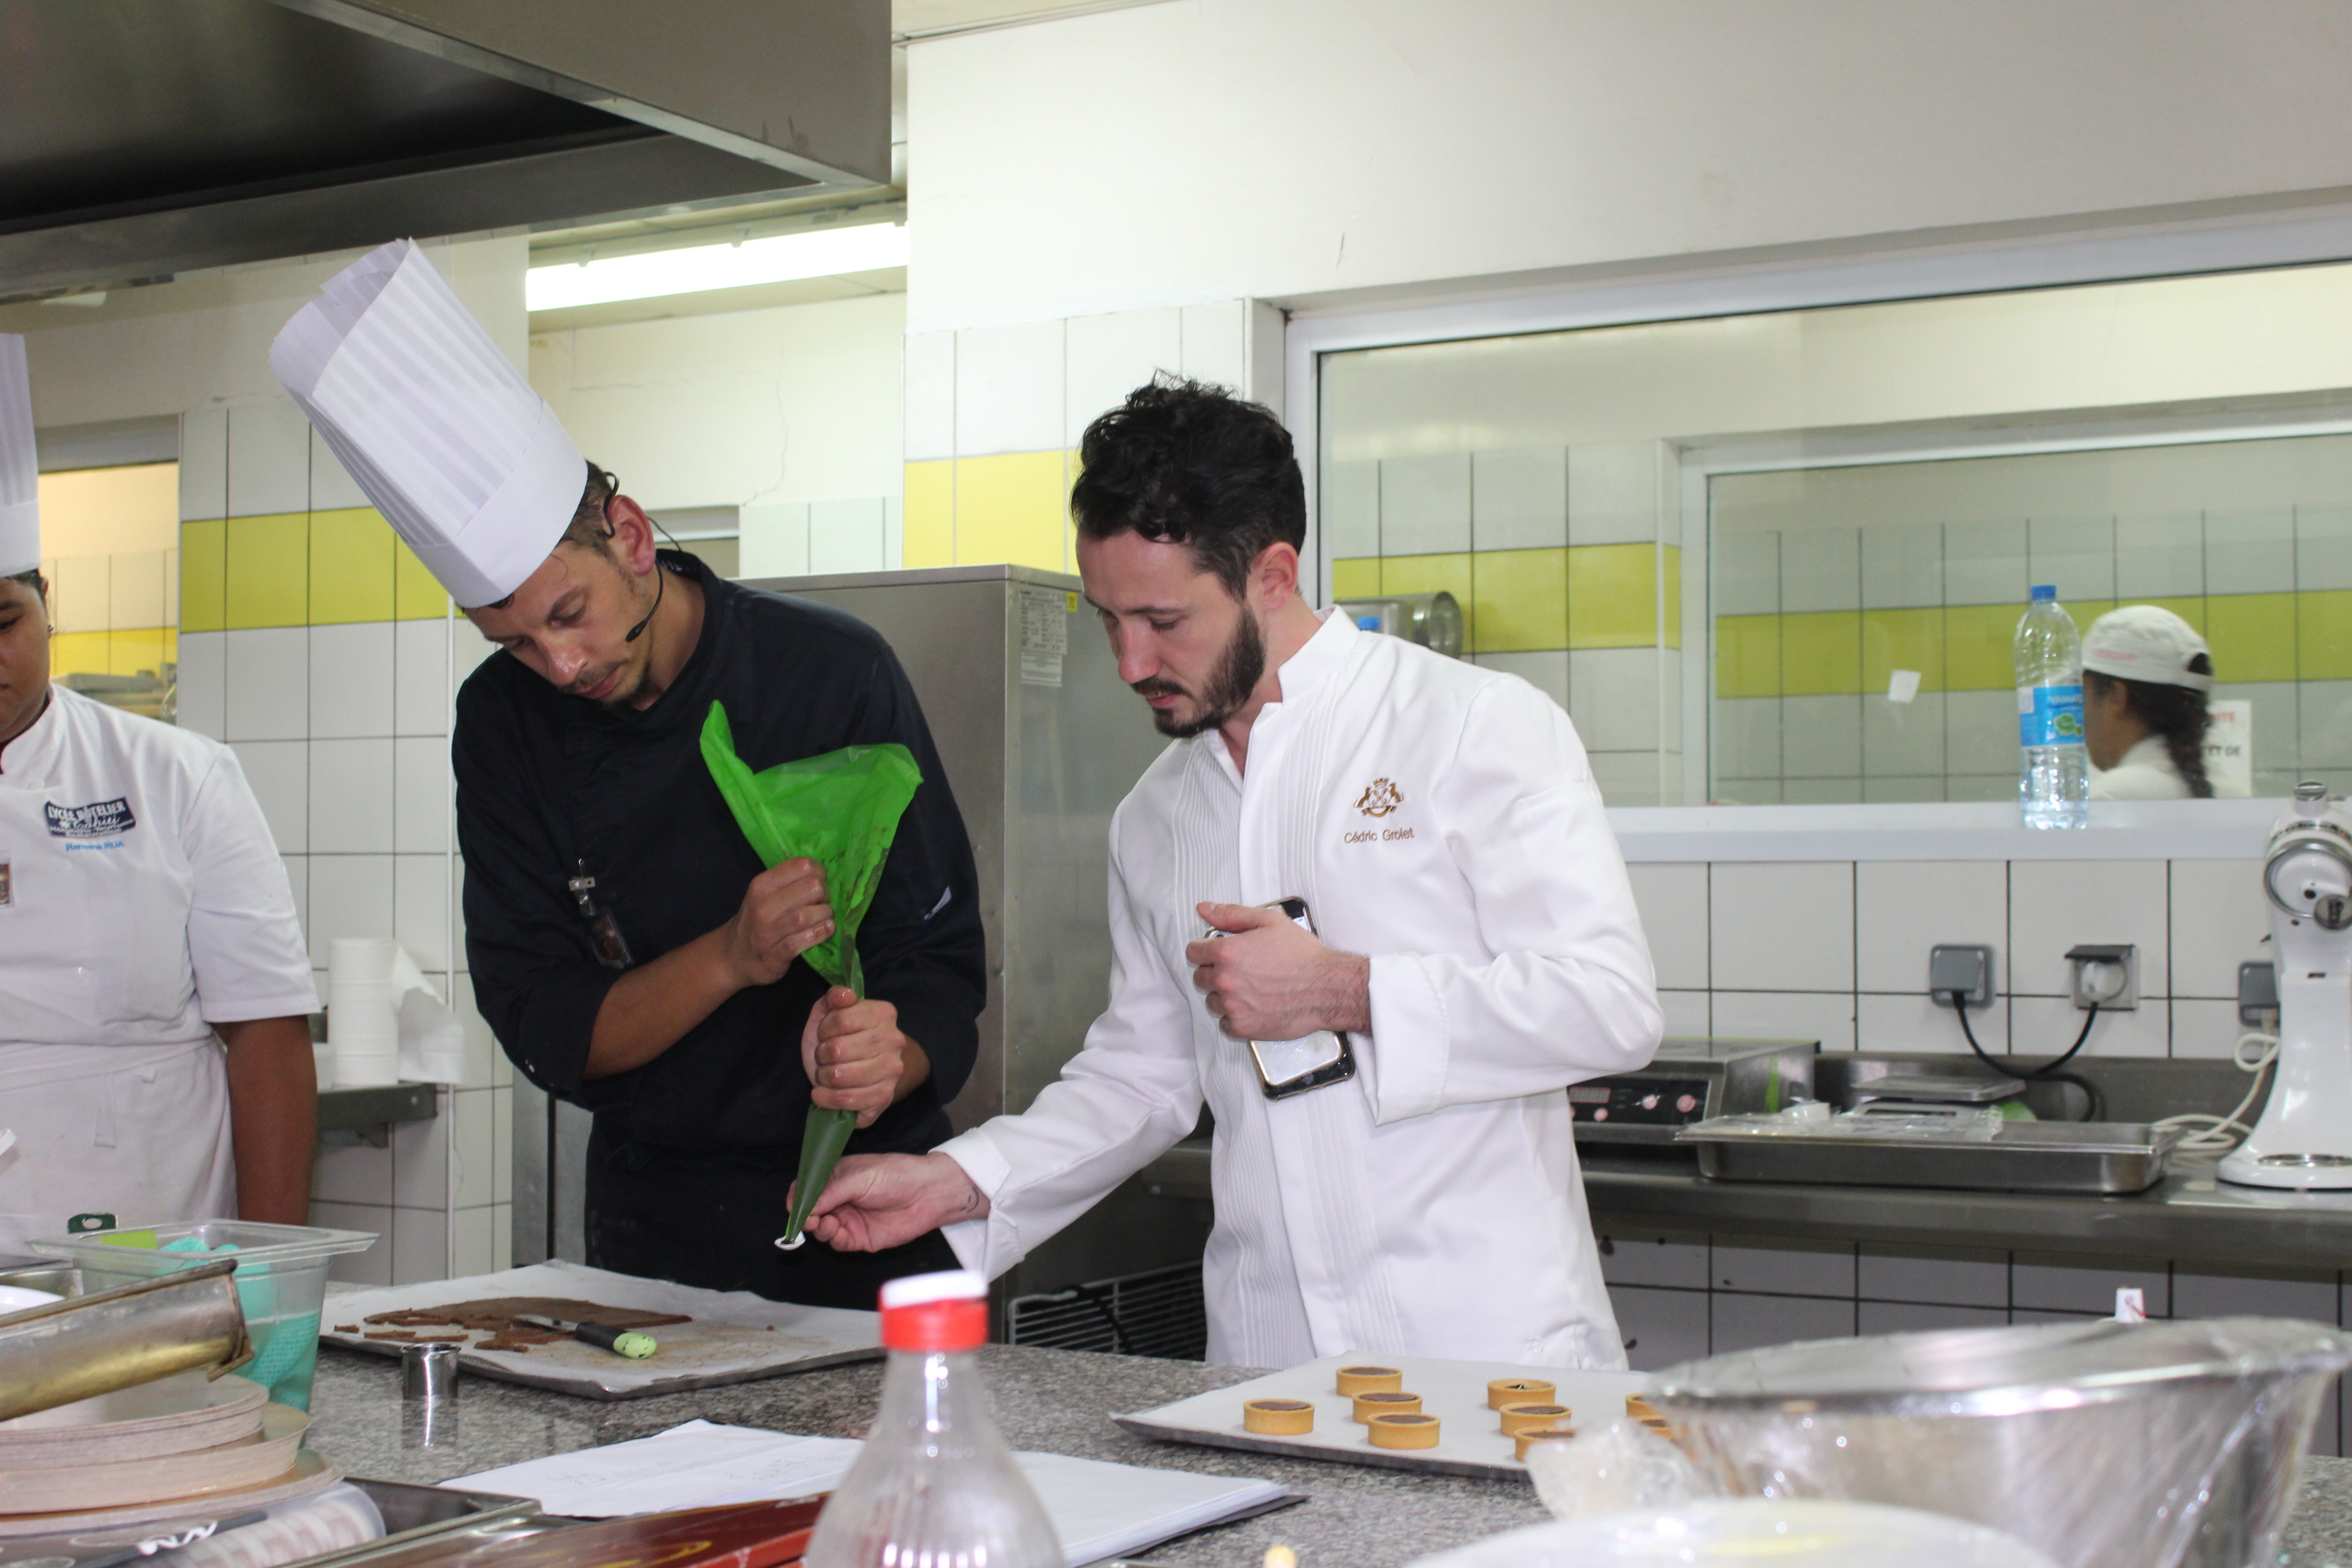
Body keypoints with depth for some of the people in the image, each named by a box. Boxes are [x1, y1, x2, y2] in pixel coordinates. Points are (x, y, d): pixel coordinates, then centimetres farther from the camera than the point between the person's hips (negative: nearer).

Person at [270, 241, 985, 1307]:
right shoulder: (504, 723, -3)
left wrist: (888, 1055, -31)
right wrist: (732, 958, -22)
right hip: (651, 1216, 3)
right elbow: (541, 1029, -6)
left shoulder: (834, 674, -11)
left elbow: (941, 971, -8)